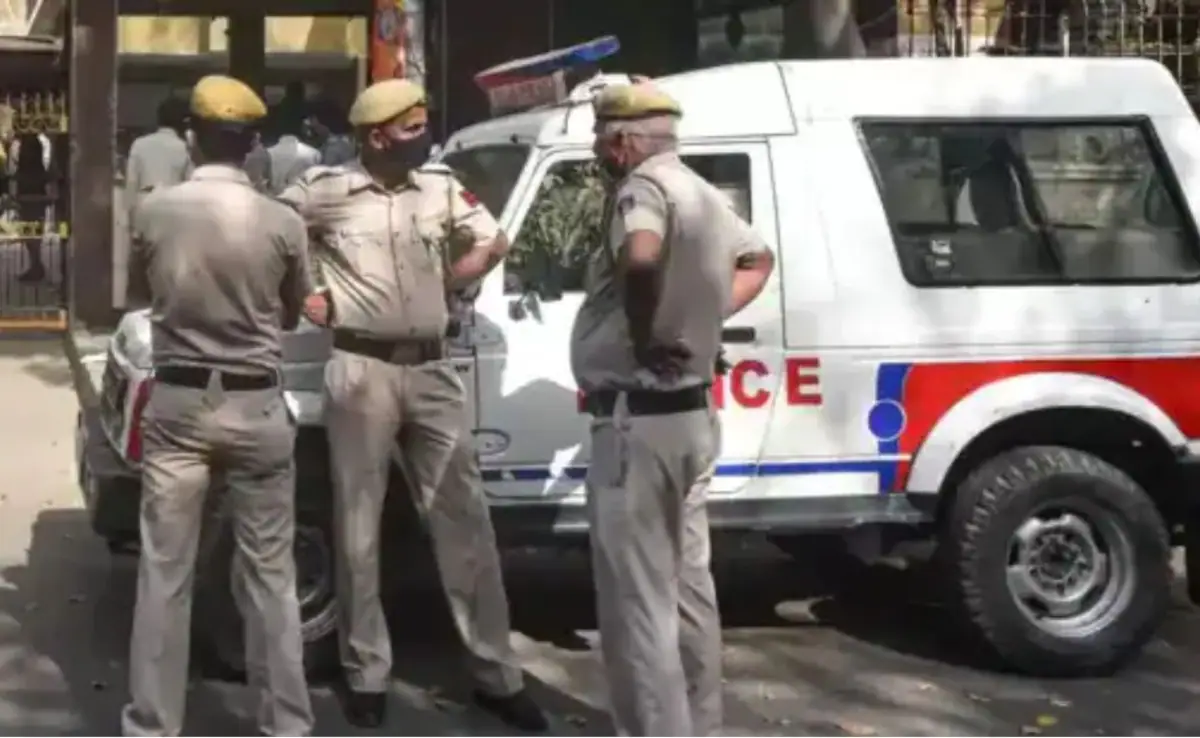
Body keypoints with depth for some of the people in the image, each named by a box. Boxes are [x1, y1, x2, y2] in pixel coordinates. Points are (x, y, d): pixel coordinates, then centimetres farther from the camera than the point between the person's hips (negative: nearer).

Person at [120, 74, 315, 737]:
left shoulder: (154, 211, -6)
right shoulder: (282, 223, -8)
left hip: (178, 404, 1)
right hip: (255, 407, -1)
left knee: (164, 572, 6)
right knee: (269, 575, 7)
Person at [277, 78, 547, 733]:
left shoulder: (441, 187, 8)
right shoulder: (325, 189, -4)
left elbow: (493, 243, 19)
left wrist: (444, 285, 9)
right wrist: (308, 301, -2)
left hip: (432, 370, 4)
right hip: (362, 370, -3)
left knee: (465, 521, 5)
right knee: (360, 528, 4)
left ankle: (497, 674, 13)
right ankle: (366, 674, 16)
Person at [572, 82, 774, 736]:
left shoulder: (644, 188, -17)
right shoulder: (702, 193, 14)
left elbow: (642, 261, -40)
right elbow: (757, 260, 31)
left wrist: (643, 336, -24)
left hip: (638, 420, -10)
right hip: (691, 414, 10)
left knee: (638, 602, -4)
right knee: (687, 586, 19)